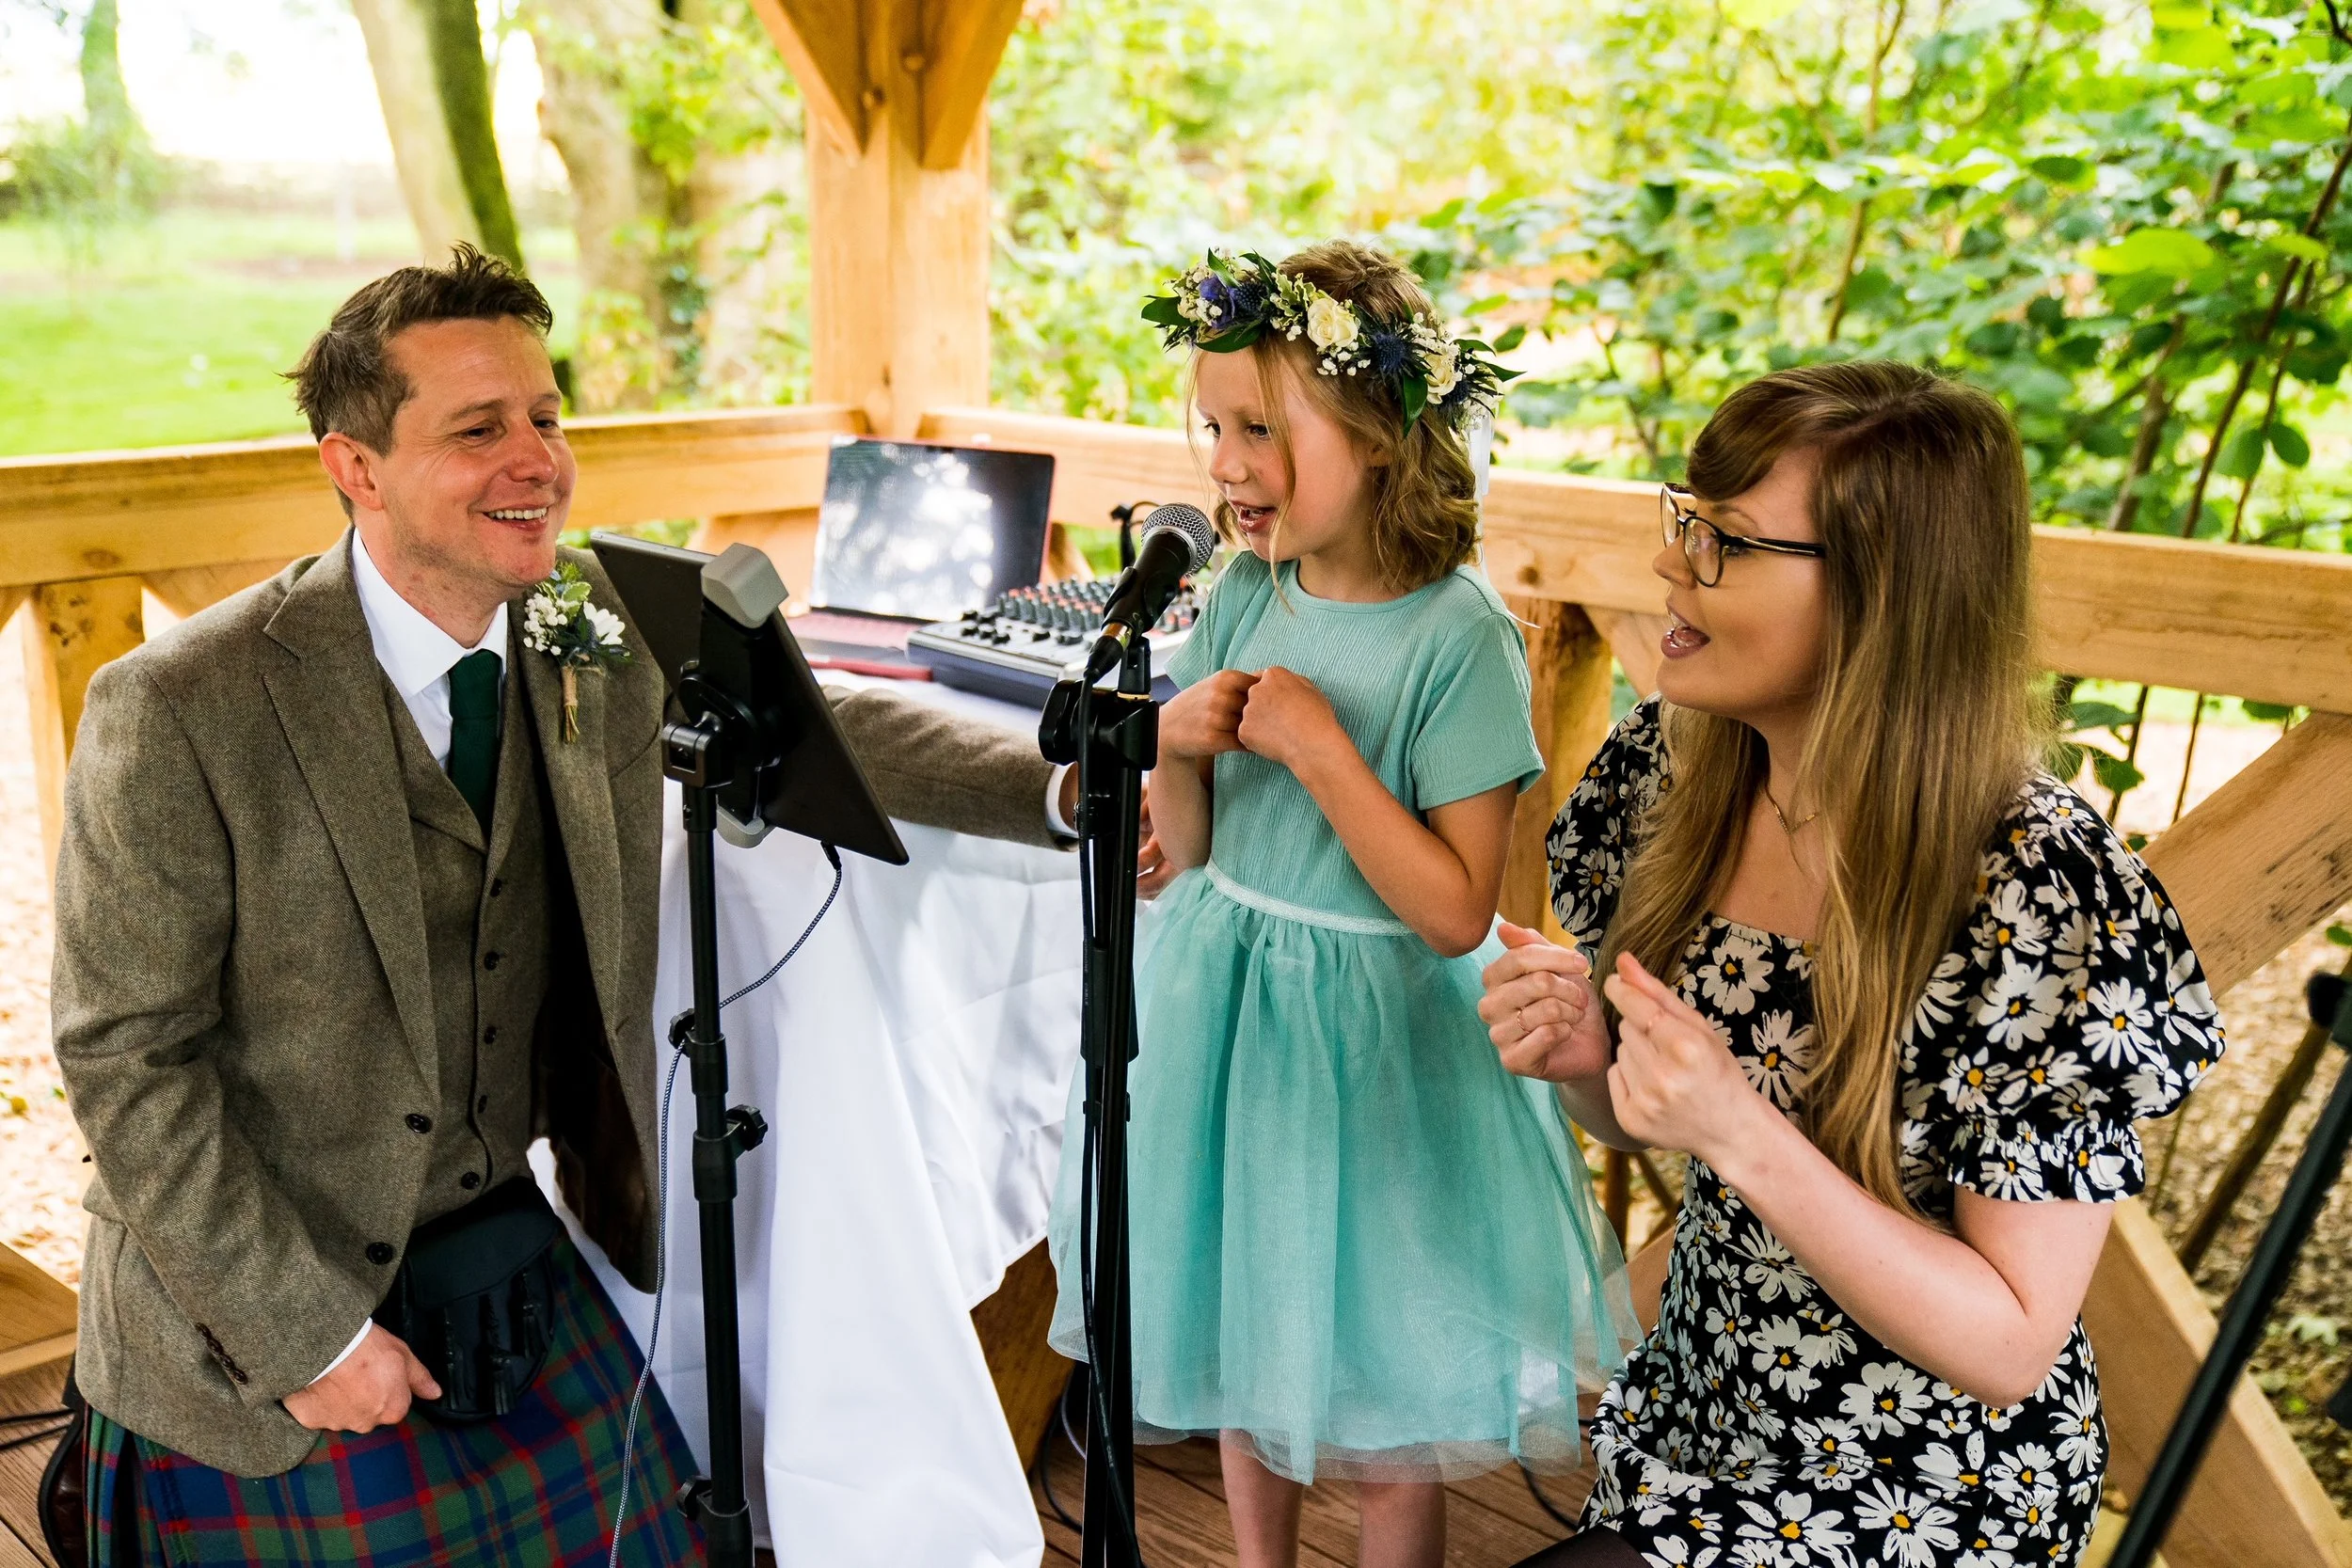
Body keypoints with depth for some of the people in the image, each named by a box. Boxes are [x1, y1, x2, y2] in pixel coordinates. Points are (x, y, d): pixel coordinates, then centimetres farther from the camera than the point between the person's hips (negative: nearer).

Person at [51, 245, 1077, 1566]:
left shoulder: (594, 623, -7)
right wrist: (307, 1336, -15)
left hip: (515, 1246, 5)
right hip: (264, 1312, -4)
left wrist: (1058, 787, -9)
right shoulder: (177, 714, -21)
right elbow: (125, 1059, -16)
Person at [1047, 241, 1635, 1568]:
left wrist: (1320, 749, -24)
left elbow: (1457, 913, -20)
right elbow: (1190, 852, 6)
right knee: (1243, 1343, 23)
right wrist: (1177, 750, -14)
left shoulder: (1459, 637, -19)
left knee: (1384, 1416, 11)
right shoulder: (1245, 598, -1)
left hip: (1372, 1031, -6)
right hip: (1219, 1002, 6)